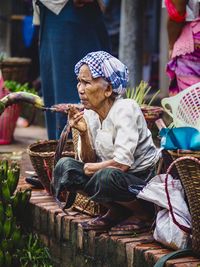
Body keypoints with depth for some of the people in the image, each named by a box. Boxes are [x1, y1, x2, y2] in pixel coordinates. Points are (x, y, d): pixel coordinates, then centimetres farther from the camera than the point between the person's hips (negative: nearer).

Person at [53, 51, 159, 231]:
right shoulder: (89, 114, 1)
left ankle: (145, 215, -6)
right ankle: (117, 212, 2)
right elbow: (89, 162, 1)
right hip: (111, 175, 7)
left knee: (105, 177, -35)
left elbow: (122, 163, -25)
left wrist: (93, 168, -9)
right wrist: (83, 133, -15)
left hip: (143, 179, -7)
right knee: (64, 165, -7)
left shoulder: (125, 109, -19)